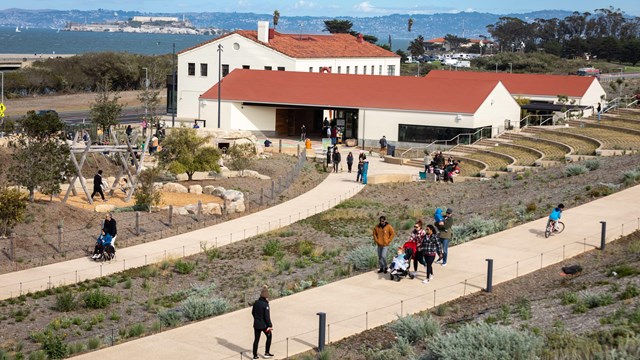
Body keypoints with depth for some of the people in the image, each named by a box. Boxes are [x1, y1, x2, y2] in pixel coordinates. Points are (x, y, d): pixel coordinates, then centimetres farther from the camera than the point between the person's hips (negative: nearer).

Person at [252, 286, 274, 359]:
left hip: (256, 324, 6)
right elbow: (267, 317, -21)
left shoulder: (256, 303, -1)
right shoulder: (265, 305, -21)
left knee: (256, 339, 12)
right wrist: (270, 326, -12)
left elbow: (253, 312, 12)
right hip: (264, 325, -6)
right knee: (269, 337, 17)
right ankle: (267, 353, 21)